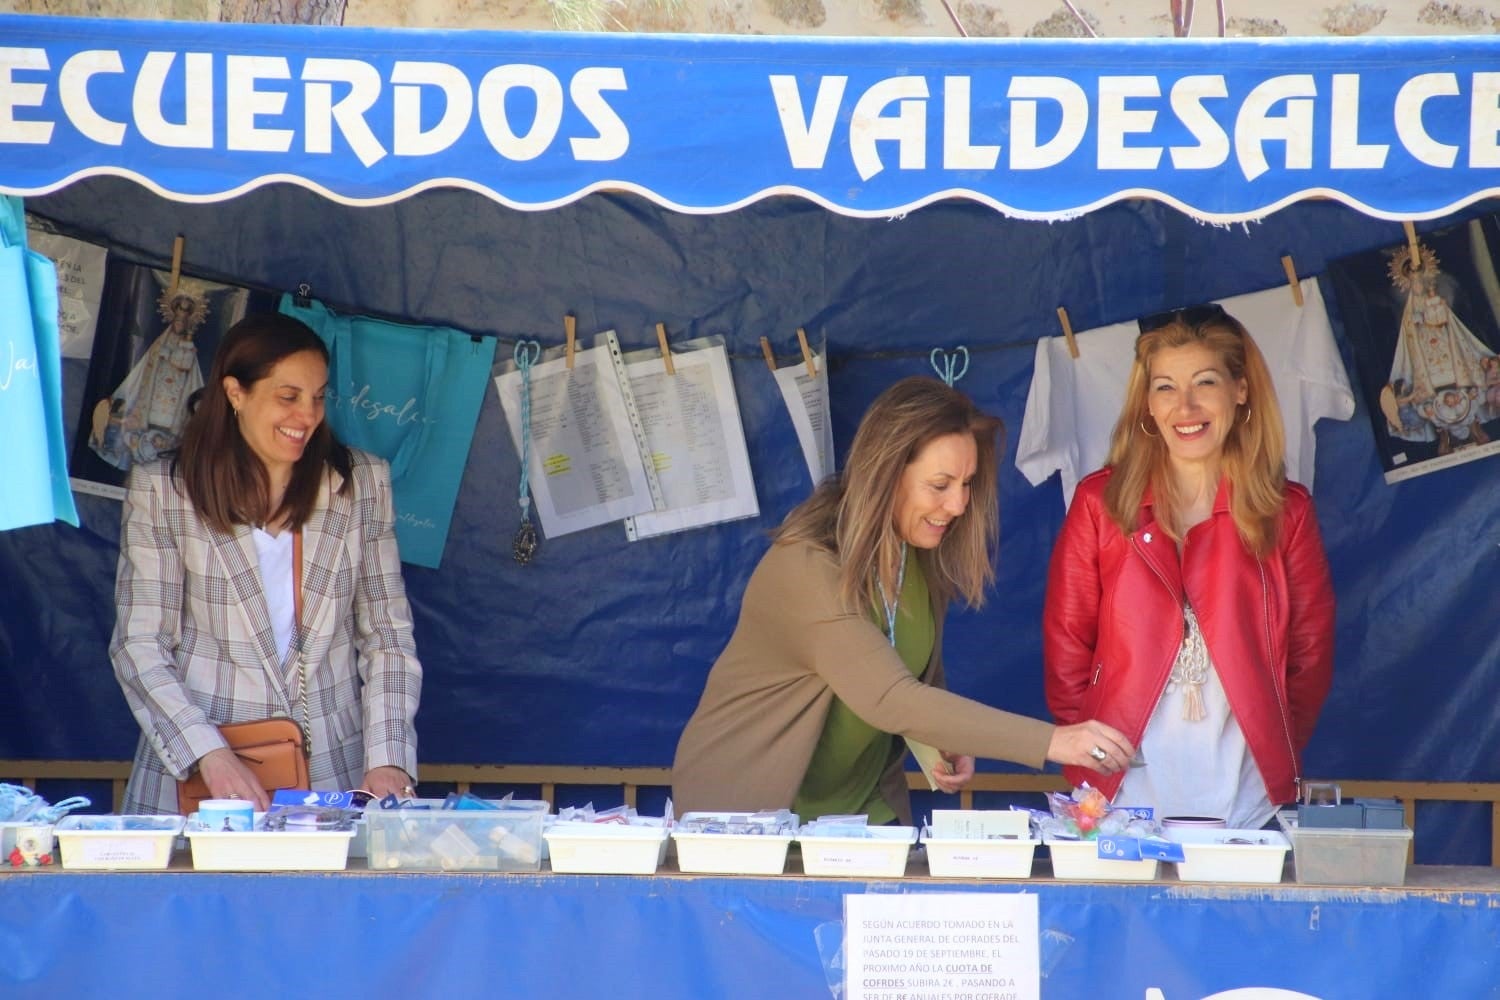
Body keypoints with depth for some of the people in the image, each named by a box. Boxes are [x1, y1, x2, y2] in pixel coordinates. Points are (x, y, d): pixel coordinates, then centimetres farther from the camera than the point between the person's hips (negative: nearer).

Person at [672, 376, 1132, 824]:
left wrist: (946, 743, -8)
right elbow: (890, 701, -33)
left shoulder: (925, 558, 0)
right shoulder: (807, 566, -24)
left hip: (861, 808, 6)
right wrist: (1049, 741, -37)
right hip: (748, 812, -6)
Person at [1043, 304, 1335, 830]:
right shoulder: (1100, 502, 4)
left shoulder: (1286, 511, 5)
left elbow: (1310, 653, 8)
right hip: (1126, 794, 0)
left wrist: (1279, 756, 1)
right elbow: (1065, 644, 5)